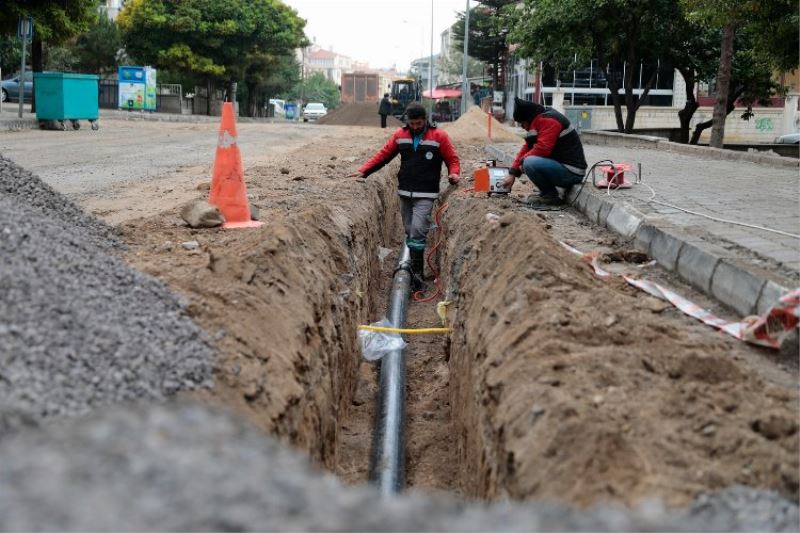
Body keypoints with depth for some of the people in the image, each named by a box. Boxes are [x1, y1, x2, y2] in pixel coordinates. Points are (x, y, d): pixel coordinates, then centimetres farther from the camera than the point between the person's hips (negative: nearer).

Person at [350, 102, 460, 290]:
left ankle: (416, 272, -7)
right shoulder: (400, 135, 6)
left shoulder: (439, 136, -4)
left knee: (417, 230, -16)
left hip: (425, 195, -4)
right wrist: (364, 171, 0)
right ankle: (415, 271, 19)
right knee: (409, 232, 8)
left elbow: (452, 159, 1)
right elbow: (383, 155, 8)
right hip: (404, 193, 4)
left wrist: (454, 174, -19)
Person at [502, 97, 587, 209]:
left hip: (571, 172, -10)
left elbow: (542, 149, -25)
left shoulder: (548, 121, -15)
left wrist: (523, 160, -7)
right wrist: (512, 174, 11)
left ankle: (551, 197, -9)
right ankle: (546, 193, 12)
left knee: (530, 163, -27)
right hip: (561, 166, 10)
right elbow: (527, 148, 16)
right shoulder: (539, 121, 15)